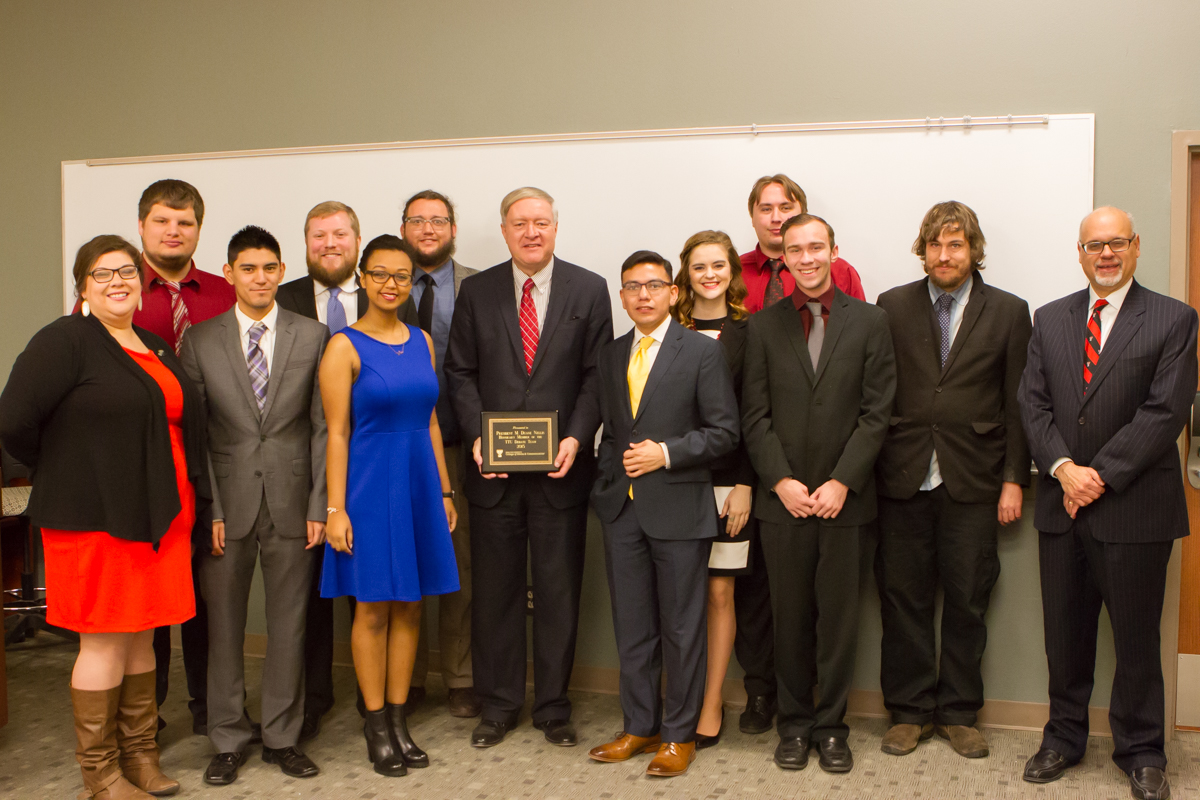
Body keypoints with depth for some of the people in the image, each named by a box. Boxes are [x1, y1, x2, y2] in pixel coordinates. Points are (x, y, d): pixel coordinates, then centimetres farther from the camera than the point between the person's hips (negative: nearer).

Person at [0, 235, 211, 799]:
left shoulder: (156, 350, 15)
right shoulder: (64, 341, -7)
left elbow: (183, 422, 16)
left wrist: (194, 509, 9)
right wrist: (62, 475, -3)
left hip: (155, 517, 7)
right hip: (95, 517, -7)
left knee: (140, 638, 13)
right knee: (104, 643, 1)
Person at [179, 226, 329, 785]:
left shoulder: (313, 336, 4)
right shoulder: (200, 340, 4)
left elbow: (322, 427, 2)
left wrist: (319, 505, -3)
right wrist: (207, 509, -6)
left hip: (292, 504, 0)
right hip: (226, 503, 0)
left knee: (288, 624, 8)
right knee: (222, 625, 7)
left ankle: (282, 738, 22)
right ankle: (227, 741, 23)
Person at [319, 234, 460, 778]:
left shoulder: (421, 341, 10)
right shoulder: (345, 346, -6)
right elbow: (337, 433, -9)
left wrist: (444, 490, 11)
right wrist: (336, 509, -12)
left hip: (418, 483, 5)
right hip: (370, 484, -5)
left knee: (409, 607, 10)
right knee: (373, 609, 3)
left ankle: (399, 719, 22)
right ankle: (376, 724, 17)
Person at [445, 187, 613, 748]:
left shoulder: (589, 290, 3)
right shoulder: (476, 291, 6)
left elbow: (596, 374, 0)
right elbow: (460, 372, 5)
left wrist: (577, 438, -13)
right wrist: (476, 436, -9)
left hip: (560, 468, -1)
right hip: (494, 468, 1)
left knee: (558, 591, 8)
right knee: (494, 591, 10)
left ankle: (553, 707, 23)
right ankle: (497, 706, 25)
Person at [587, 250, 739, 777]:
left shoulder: (703, 352, -3)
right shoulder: (610, 356, 13)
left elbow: (724, 431, -6)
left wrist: (666, 453, -15)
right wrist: (608, 483, 8)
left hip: (679, 511, -5)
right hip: (622, 511, 5)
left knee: (682, 630, 5)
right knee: (632, 628, 12)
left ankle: (679, 734, 18)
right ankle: (639, 727, 26)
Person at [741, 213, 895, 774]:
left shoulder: (869, 322, 3)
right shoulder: (763, 327, 6)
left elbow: (876, 412, -2)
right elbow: (754, 415, 3)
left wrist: (841, 482, -10)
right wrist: (781, 481, -8)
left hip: (843, 496, -1)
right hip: (782, 497, 1)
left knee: (839, 617, 5)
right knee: (790, 616, 8)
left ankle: (831, 726, 20)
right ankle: (794, 723, 22)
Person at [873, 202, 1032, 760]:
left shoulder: (1008, 312, 5)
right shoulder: (892, 306, 7)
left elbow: (1018, 404, 4)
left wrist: (1014, 479, -1)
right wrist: (868, 468, -2)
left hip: (973, 481, 0)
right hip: (904, 478, 1)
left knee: (966, 601, 7)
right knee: (904, 598, 6)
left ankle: (958, 713, 22)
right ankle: (909, 711, 20)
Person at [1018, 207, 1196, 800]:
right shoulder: (1050, 319, 11)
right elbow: (1033, 403, 4)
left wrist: (1101, 474, -15)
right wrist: (1062, 468, -10)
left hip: (1135, 506, -3)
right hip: (1062, 505, 3)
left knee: (1137, 638, 8)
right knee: (1065, 633, 13)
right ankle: (1064, 738, 28)